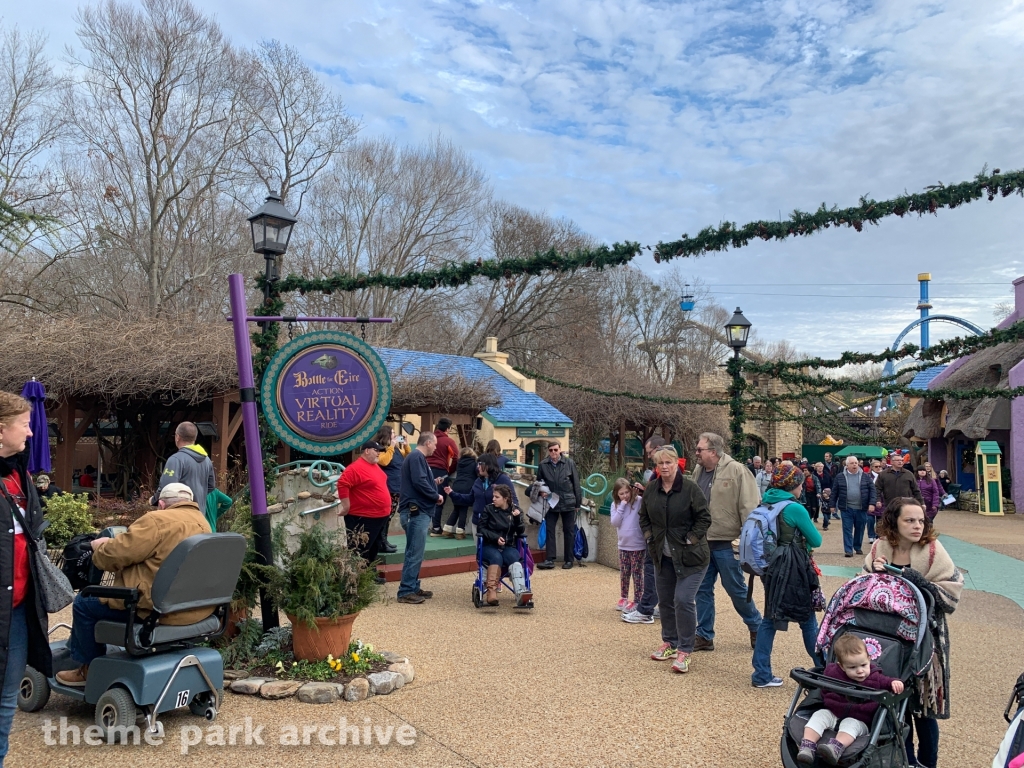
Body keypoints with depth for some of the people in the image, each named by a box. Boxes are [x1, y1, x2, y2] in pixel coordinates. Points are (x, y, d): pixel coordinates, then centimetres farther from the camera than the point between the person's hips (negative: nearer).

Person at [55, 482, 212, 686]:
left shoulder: (157, 521, -13)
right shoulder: (202, 523, 12)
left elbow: (118, 553, -11)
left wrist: (100, 547, 12)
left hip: (162, 607, -9)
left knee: (84, 603, 11)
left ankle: (89, 669, 24)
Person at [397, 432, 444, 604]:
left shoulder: (418, 458, 19)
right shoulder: (416, 457, -13)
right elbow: (419, 482, -22)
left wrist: (434, 484, 5)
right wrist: (436, 496, -11)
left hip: (418, 512, 11)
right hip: (415, 512, -11)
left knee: (415, 552, 14)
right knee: (415, 553, -9)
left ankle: (413, 587, 21)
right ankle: (406, 591, -6)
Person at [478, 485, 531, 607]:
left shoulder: (515, 509, 8)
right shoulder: (488, 509, 3)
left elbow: (521, 532, 4)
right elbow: (482, 528, 3)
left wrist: (517, 518, -15)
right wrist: (495, 537, -13)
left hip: (508, 546, 1)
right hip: (490, 546, -1)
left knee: (514, 559, -32)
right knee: (496, 558, -35)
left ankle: (520, 593, -55)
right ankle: (491, 593, -48)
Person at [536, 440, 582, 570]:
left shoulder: (569, 463, -6)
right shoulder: (543, 465, -3)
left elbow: (576, 484, -1)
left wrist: (577, 503, 1)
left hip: (568, 503, -1)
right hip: (551, 503, 1)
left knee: (568, 531, 7)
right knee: (549, 530, -1)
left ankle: (569, 560, 16)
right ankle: (550, 559, 3)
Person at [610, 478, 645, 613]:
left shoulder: (639, 501, -11)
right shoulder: (615, 505, 2)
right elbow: (615, 522, -10)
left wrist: (642, 492, -29)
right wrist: (622, 505, -15)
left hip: (638, 546, -5)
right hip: (623, 545, 5)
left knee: (637, 574, 4)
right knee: (624, 574, 15)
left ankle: (637, 601, 12)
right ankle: (623, 598, 29)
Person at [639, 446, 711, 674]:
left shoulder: (690, 488, -14)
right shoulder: (651, 489, 1)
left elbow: (704, 518, -10)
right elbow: (644, 517, 14)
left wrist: (691, 539, -15)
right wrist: (649, 536, 1)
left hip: (690, 556, -5)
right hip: (663, 555, 6)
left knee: (683, 600, -11)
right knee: (665, 601, 14)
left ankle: (685, 651, 2)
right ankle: (670, 643, 31)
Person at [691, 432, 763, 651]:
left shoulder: (736, 471, -13)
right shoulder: (698, 471, 7)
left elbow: (749, 507, -15)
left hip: (726, 542, -6)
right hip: (702, 542, 6)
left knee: (736, 588, 8)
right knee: (703, 589, 10)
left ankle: (756, 627, 30)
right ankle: (704, 636, 21)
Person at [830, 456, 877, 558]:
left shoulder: (866, 476, 3)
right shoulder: (840, 477, 2)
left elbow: (872, 490, 1)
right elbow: (834, 492, 6)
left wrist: (872, 503, -9)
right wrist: (833, 505, 5)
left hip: (861, 508, 1)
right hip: (846, 508, -1)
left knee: (860, 529, 11)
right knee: (847, 530, -1)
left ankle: (858, 548, 28)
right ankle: (848, 550, 2)